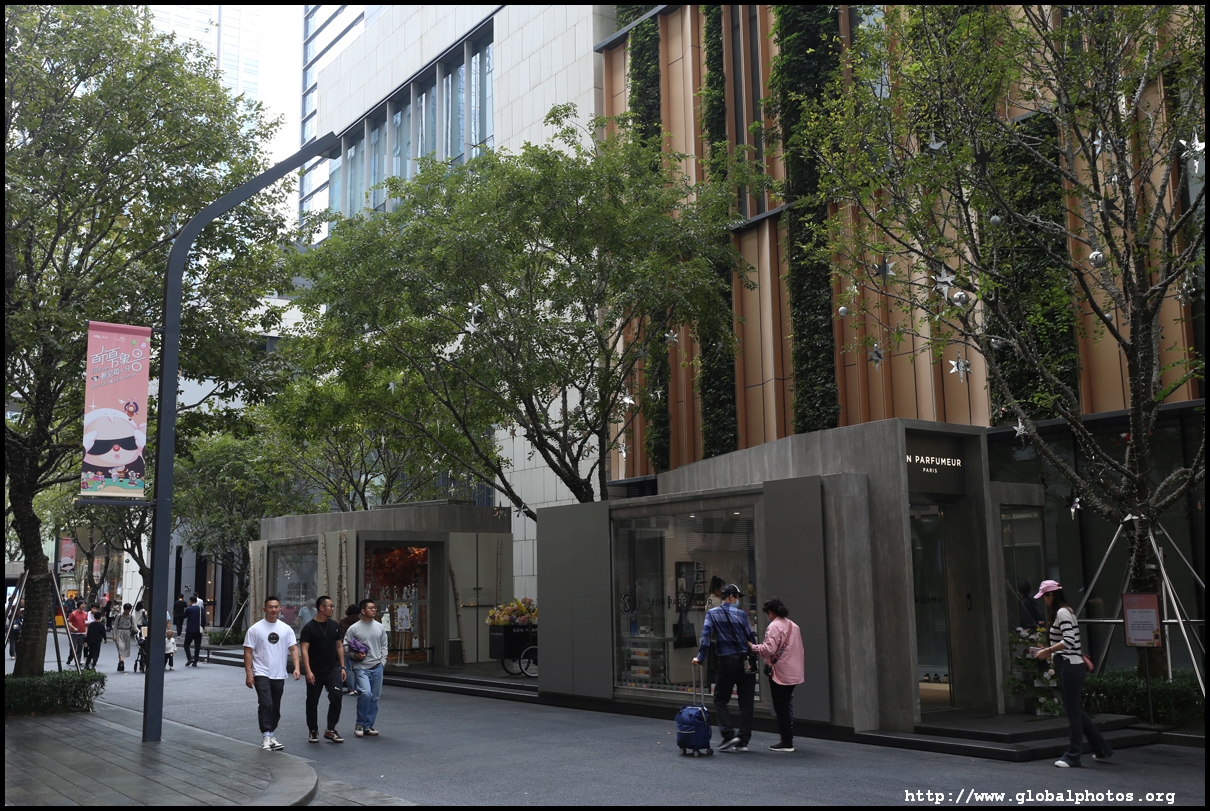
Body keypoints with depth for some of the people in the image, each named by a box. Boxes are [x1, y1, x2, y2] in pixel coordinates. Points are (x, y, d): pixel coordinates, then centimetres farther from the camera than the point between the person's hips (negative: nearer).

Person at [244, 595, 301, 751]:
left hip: (279, 675, 4)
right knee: (266, 704, -18)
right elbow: (248, 652, -5)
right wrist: (248, 674, -11)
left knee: (276, 708, 12)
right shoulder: (255, 629, -5)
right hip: (261, 674, -4)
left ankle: (271, 736, 25)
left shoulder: (286, 629, 5)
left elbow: (293, 649, 2)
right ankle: (266, 737, -14)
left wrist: (296, 667, -12)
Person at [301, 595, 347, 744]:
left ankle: (330, 730, -1)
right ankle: (313, 731, 23)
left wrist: (342, 667, 8)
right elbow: (304, 650, -13)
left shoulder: (334, 626, 8)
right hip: (315, 671, -3)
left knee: (336, 697, -11)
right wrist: (308, 671, -21)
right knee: (312, 702, 7)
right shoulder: (309, 628, -8)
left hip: (333, 669, 3)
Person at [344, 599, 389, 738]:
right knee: (365, 693, -20)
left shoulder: (380, 627, 9)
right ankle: (360, 724, -3)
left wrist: (382, 661, 6)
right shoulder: (353, 628, -3)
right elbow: (345, 648, 0)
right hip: (361, 668, -4)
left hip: (377, 668, 4)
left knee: (374, 698, 6)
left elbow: (384, 646, 16)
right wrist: (355, 655, -16)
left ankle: (368, 725, 18)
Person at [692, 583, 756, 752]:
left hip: (727, 662, -1)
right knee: (746, 702, 7)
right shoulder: (741, 613, 3)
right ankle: (743, 741, 7)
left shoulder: (712, 613, 2)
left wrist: (700, 658, -7)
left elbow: (705, 635, -9)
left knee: (720, 699, 11)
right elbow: (751, 637, 1)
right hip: (745, 661, 1)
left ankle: (729, 734, -4)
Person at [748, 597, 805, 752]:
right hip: (793, 673, 8)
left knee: (781, 708, -1)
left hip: (780, 673, -8)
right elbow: (799, 649, 16)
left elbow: (769, 649, -23)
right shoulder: (793, 626, 12)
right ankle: (788, 740, 20)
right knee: (787, 706, 16)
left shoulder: (774, 626, -14)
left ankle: (786, 742, 2)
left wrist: (752, 646, -9)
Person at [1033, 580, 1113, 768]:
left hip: (1070, 666, -10)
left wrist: (1048, 651, -17)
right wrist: (1050, 650, 13)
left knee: (1073, 710, -2)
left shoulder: (1062, 613, -14)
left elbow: (1069, 641, -23)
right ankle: (1102, 749, 23)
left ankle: (1073, 755, 4)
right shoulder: (1065, 612, 16)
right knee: (1076, 710, 15)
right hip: (1071, 666, 10)